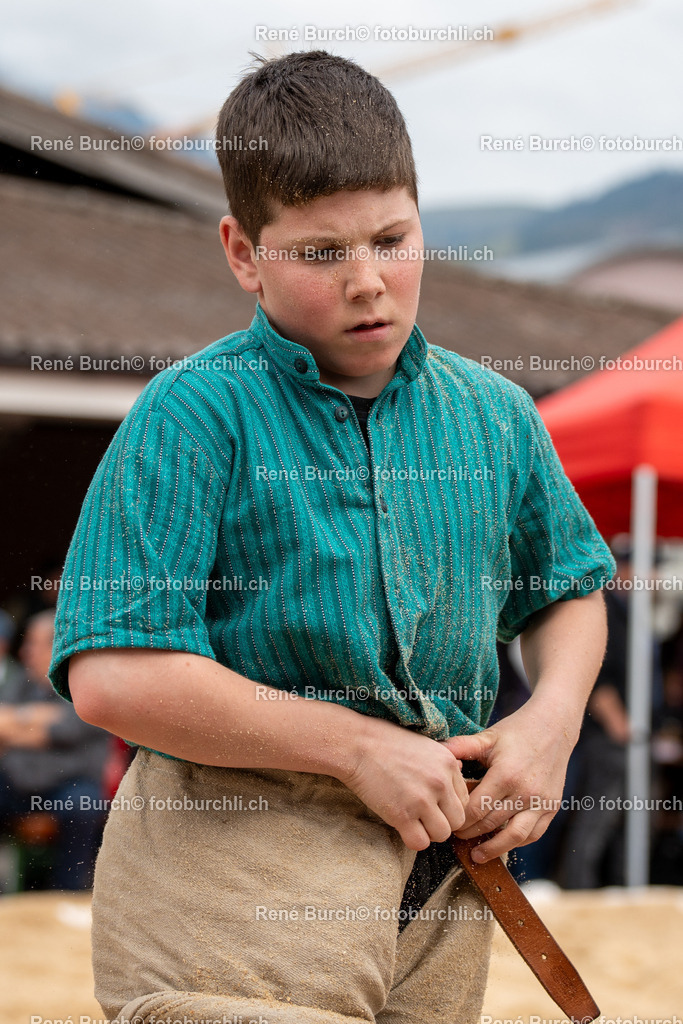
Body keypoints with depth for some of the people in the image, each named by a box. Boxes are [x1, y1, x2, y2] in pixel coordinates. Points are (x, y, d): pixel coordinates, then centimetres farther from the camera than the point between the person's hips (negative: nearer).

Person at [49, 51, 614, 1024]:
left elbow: (569, 588, 24)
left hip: (440, 867, 5)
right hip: (231, 858, -5)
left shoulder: (495, 416, 7)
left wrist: (553, 716, 3)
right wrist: (360, 746, -15)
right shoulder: (193, 416, -11)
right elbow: (115, 677, -18)